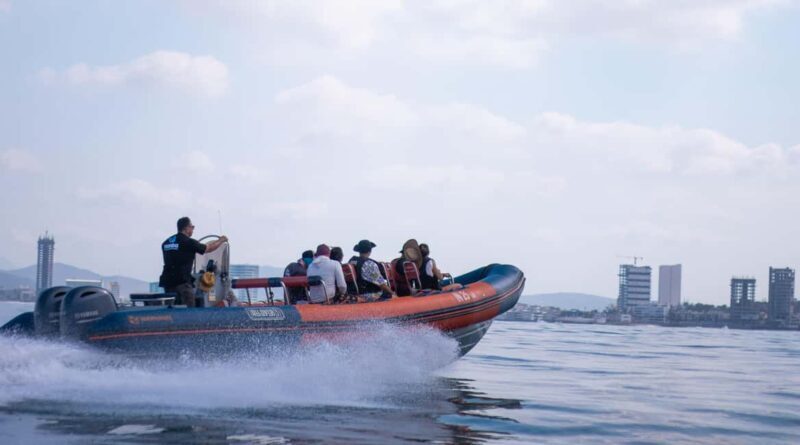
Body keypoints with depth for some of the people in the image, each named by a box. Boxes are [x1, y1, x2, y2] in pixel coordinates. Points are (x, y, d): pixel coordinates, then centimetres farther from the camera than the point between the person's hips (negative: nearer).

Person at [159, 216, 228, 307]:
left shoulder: (166, 243, 14)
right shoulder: (188, 242, -6)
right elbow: (209, 248, 6)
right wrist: (221, 241, 24)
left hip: (167, 282, 7)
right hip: (182, 282, -7)